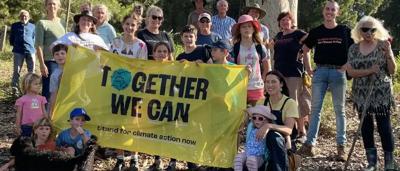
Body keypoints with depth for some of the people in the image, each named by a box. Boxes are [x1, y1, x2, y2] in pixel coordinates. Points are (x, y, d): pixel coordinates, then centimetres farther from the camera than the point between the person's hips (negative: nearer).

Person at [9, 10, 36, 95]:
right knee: (16, 70, -2)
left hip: (30, 50, 1)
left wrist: (32, 45, 6)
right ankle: (15, 88, 3)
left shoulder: (32, 26, 10)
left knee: (31, 70, 4)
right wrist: (14, 45, 9)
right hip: (18, 51, -1)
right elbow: (11, 38, 16)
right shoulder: (15, 26, 9)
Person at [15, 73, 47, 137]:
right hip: (27, 126, -3)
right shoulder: (22, 100, -5)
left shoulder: (41, 98, 5)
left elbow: (44, 112, 12)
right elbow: (19, 114, 0)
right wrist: (18, 127, 0)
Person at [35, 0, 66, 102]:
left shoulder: (62, 22, 13)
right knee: (48, 91, -3)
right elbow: (39, 46, -9)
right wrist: (42, 64, -15)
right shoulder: (42, 23, -5)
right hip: (50, 62, -6)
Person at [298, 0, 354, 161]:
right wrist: (308, 69, 10)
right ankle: (309, 144, 5)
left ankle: (341, 147, 9)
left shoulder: (345, 31, 4)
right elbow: (305, 50, 18)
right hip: (320, 71, 1)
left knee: (339, 110, 4)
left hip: (338, 72, -1)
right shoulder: (316, 32, 8)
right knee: (315, 109, 1)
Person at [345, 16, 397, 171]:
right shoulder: (354, 48, 4)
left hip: (381, 93, -3)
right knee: (365, 127, 7)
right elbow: (350, 71, -4)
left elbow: (392, 71, -3)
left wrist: (389, 53, -18)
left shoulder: (383, 45, -2)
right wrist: (369, 71, -18)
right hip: (362, 94, 3)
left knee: (384, 127, -2)